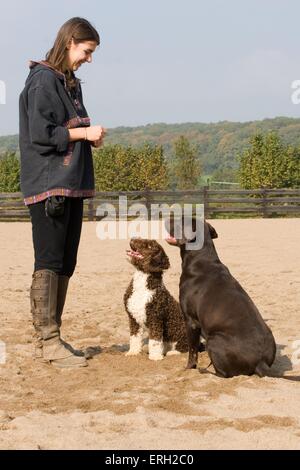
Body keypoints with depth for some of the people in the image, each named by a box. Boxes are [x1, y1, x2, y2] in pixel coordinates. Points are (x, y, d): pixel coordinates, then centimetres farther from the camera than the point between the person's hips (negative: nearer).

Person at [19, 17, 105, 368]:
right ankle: (48, 342, -6)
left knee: (64, 265, 9)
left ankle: (49, 338, 15)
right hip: (48, 185, -9)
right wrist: (83, 133, -10)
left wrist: (90, 139, 3)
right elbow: (40, 134, -16)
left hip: (71, 184, 9)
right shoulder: (42, 81, -9)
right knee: (48, 263, -8)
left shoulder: (71, 83, 18)